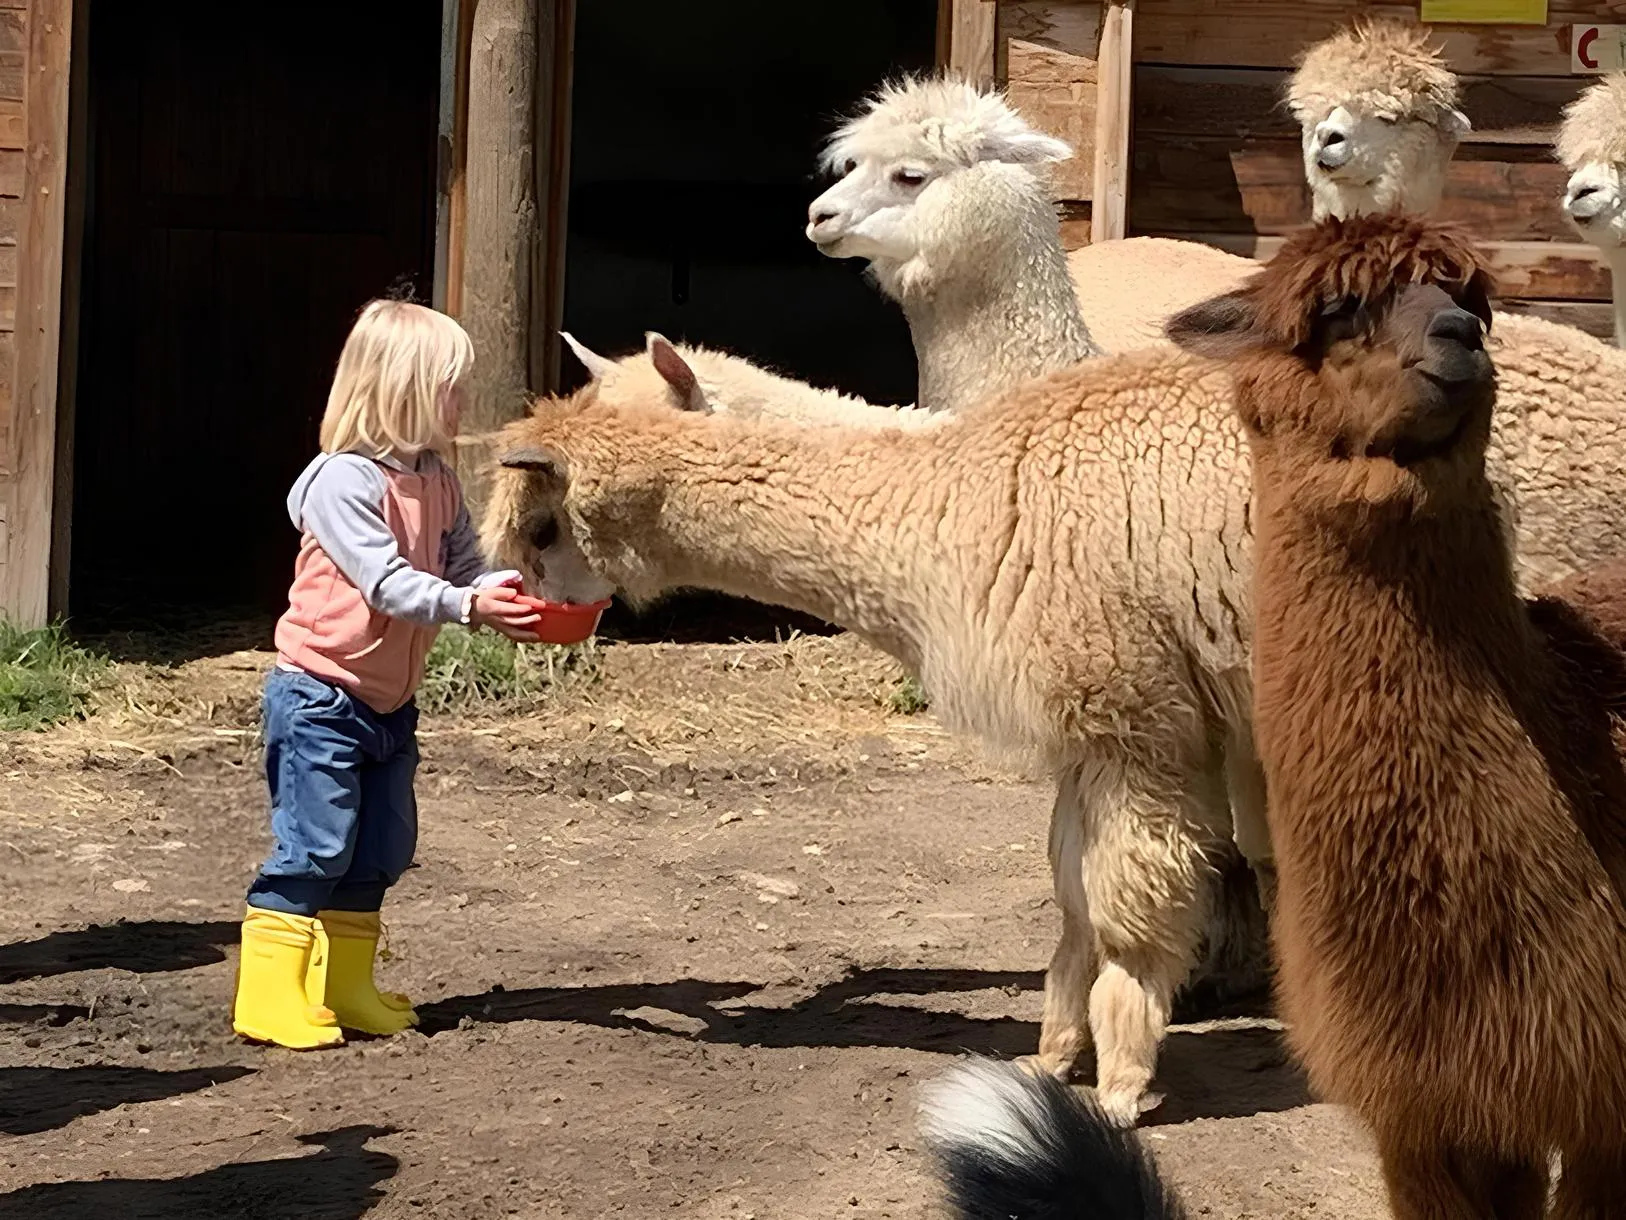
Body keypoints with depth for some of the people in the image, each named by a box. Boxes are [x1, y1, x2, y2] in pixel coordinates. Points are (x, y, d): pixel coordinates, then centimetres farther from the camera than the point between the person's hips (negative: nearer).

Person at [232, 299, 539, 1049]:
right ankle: (270, 997, -2)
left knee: (380, 852, 13)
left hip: (389, 700, 9)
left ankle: (345, 988, 24)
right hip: (321, 697, -9)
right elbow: (385, 582, -27)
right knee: (313, 848, -9)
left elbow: (465, 565, 5)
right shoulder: (342, 481, -20)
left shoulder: (436, 482, 7)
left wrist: (515, 599, -15)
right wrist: (471, 606, -35)